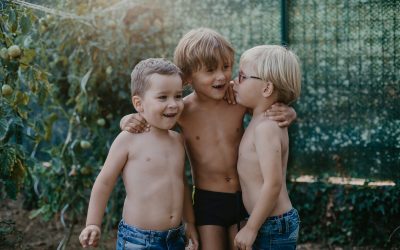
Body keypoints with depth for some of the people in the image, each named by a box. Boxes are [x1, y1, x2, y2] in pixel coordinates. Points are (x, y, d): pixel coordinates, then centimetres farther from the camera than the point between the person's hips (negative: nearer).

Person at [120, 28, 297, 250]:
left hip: (242, 199, 2)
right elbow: (145, 118, 4)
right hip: (208, 201, -1)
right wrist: (130, 121, -18)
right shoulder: (181, 110, -10)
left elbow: (277, 109, 5)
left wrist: (287, 113, -17)